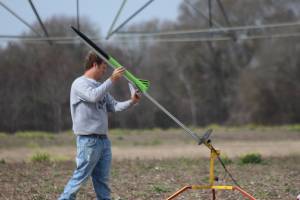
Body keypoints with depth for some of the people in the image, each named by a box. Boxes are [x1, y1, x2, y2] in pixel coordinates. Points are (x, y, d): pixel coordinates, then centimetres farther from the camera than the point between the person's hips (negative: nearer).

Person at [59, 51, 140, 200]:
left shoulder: (100, 86, 19)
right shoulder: (80, 84, -7)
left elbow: (114, 106, 15)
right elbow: (94, 96, -26)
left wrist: (131, 102, -1)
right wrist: (112, 80, -28)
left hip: (103, 139, 8)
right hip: (88, 140, -8)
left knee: (103, 179, 9)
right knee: (81, 177, -8)